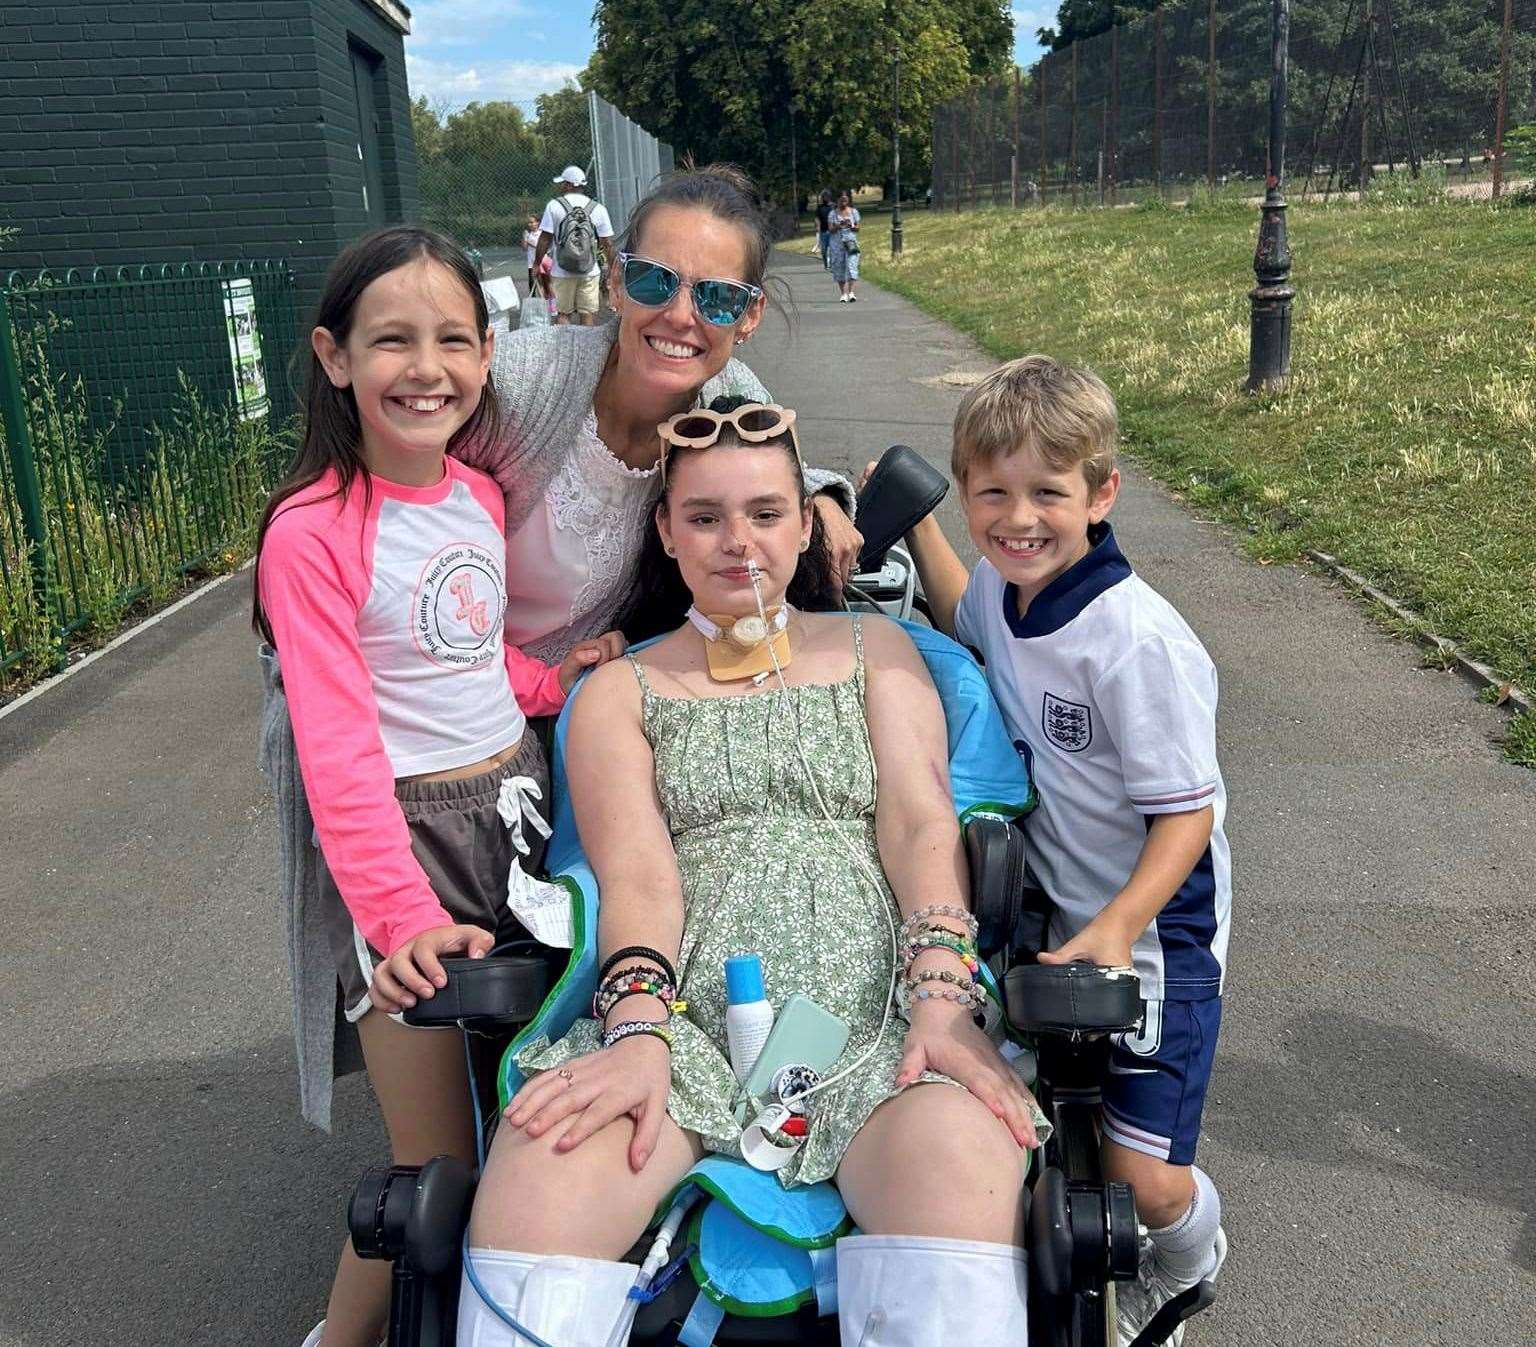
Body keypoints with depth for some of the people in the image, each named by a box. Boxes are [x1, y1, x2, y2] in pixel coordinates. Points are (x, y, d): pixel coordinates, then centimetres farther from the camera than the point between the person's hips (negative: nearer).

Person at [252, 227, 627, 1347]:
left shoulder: (480, 497, 6)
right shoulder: (313, 532, -16)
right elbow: (338, 747, -18)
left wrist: (558, 679, 4)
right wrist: (403, 915, -23)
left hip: (518, 803, 7)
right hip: (401, 835, -7)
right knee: (440, 1164, 1)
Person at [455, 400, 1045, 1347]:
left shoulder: (876, 650, 21)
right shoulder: (619, 692, 19)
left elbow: (922, 825, 6)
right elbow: (635, 875, 2)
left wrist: (943, 996, -12)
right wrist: (637, 1029, -18)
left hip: (874, 1012, 0)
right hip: (685, 1018, 0)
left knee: (965, 1169, -33)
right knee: (535, 1182, -30)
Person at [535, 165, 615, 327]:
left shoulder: (554, 206, -4)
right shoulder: (598, 209, 0)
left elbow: (545, 239, -5)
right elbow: (607, 244, -1)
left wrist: (537, 264, 6)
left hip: (562, 272, 0)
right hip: (590, 272, 1)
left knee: (562, 314, 10)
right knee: (588, 314, 5)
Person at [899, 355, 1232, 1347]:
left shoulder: (1137, 642, -26)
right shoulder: (1007, 591, -3)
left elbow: (1187, 814, -22)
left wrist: (1117, 926, -34)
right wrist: (916, 522, 16)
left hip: (1153, 934, -6)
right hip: (1059, 914, 7)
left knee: (1147, 1183, -5)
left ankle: (1189, 1260, 32)